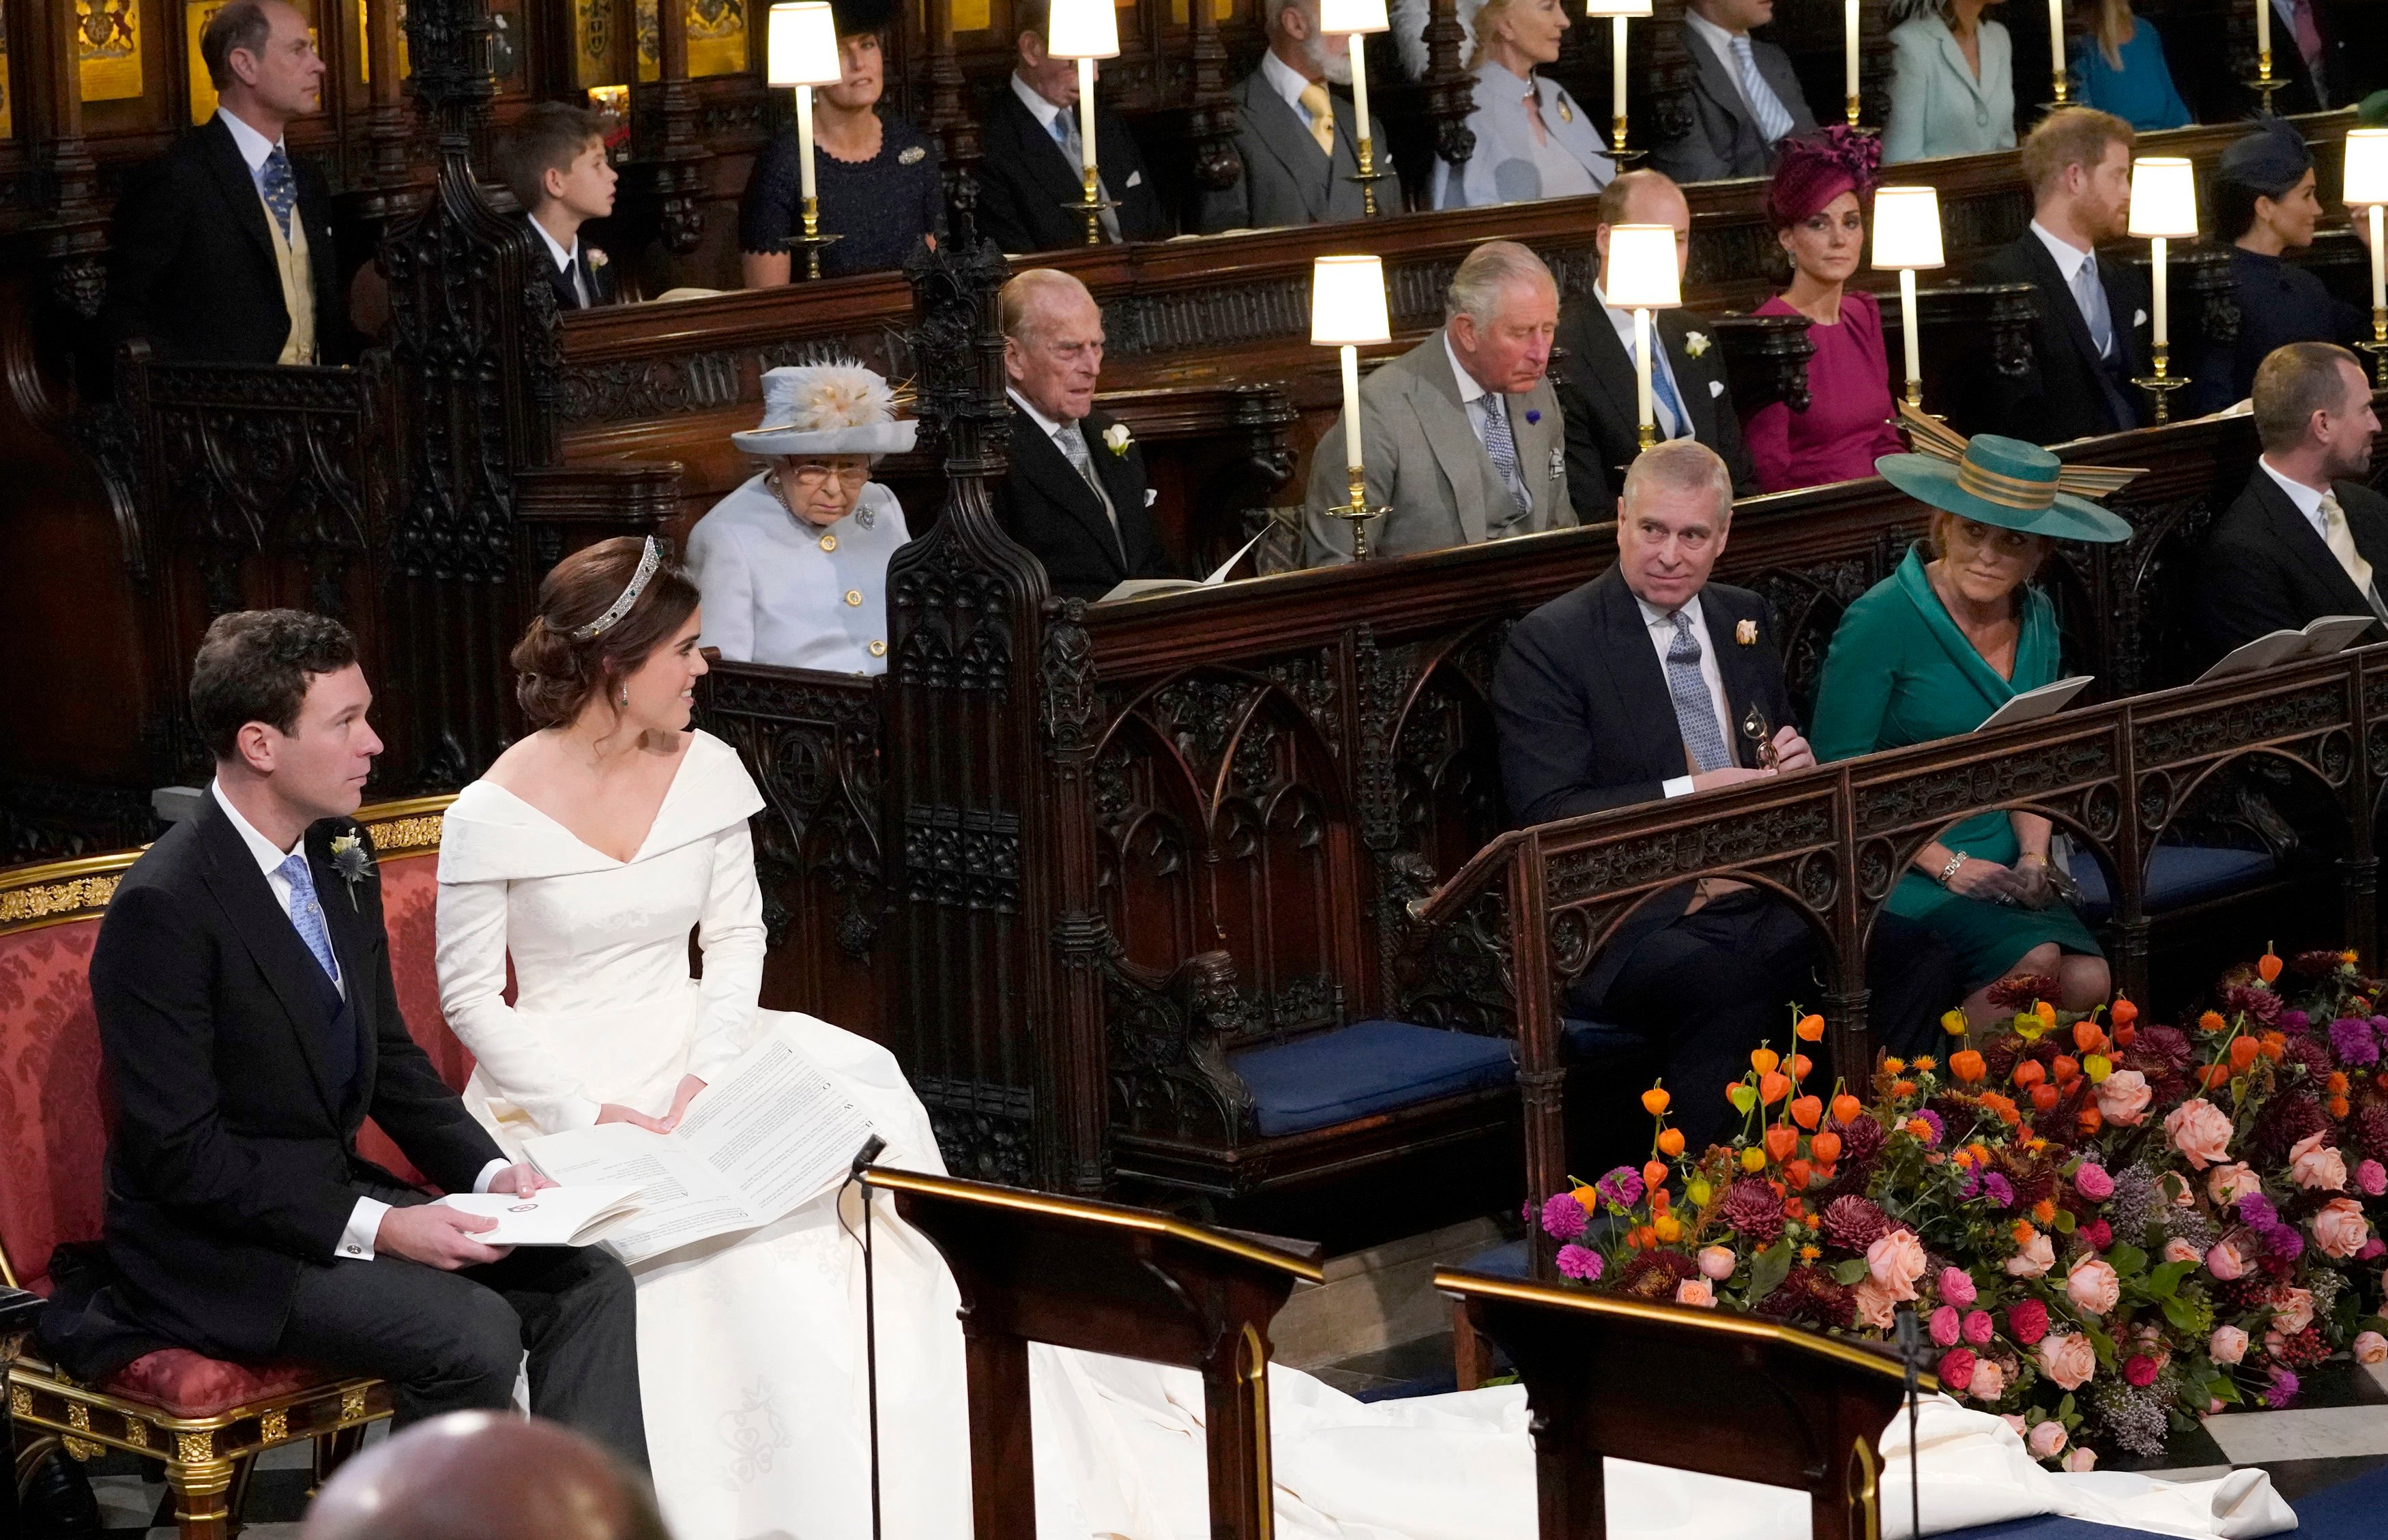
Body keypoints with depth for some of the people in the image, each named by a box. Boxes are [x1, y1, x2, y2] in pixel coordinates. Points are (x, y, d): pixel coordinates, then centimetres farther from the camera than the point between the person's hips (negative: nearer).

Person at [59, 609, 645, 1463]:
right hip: (213, 1249, -8)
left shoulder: (340, 857, 5)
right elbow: (180, 1153, -21)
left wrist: (490, 1169, -2)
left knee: (589, 1282, -8)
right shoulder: (164, 906, -21)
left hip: (335, 1196, 8)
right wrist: (372, 1228, -24)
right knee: (472, 1332, -26)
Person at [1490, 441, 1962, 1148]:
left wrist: (1800, 767, -1)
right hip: (1632, 923, -6)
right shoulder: (1549, 644, -4)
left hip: (1765, 904, 6)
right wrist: (1689, 793, -21)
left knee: (1920, 963, -20)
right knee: (1730, 986, -37)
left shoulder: (1748, 620, 17)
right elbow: (1545, 817, -12)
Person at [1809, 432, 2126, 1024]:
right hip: (1899, 867, -6)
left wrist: (2033, 857, 0)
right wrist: (1947, 865, -15)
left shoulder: (2036, 620, 9)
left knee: (2088, 981, -20)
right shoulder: (1882, 620, -12)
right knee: (2033, 963, -27)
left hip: (1998, 866, 6)